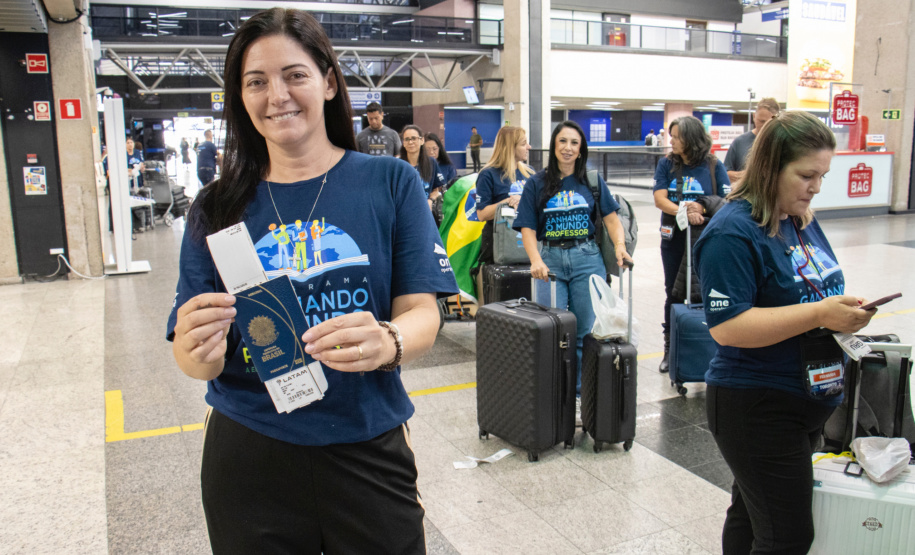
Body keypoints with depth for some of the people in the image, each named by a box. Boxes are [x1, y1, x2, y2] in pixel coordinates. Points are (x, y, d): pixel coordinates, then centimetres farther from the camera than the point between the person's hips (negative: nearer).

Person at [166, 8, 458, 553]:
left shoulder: (390, 182, -4)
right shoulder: (217, 207, 0)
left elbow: (423, 313, -9)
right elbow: (199, 361, -2)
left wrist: (386, 342, -32)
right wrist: (199, 350, -26)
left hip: (368, 449, -1)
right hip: (249, 455, 2)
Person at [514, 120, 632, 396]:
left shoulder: (592, 181, 7)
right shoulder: (537, 183, 4)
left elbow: (611, 217, 4)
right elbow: (528, 228, -2)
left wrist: (620, 245, -14)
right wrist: (536, 261, -17)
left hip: (587, 259, 1)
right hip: (551, 259, 0)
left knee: (587, 329, 5)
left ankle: (582, 386, 20)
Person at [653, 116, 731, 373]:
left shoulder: (713, 165, -3)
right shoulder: (666, 164, 2)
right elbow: (660, 199, -9)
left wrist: (701, 209, -20)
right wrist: (684, 211, -25)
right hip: (674, 238, 2)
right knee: (673, 293, 11)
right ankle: (670, 348, 23)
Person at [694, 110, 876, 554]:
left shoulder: (803, 221, 9)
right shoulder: (733, 232, -19)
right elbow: (727, 327, -26)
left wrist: (846, 312, 0)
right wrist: (819, 314, -27)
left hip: (808, 401, 9)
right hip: (756, 407, -8)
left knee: (753, 515, 22)